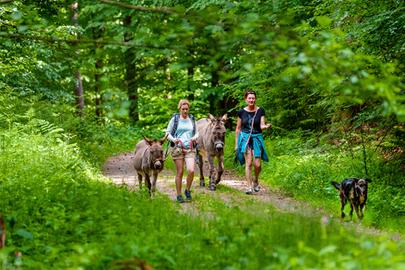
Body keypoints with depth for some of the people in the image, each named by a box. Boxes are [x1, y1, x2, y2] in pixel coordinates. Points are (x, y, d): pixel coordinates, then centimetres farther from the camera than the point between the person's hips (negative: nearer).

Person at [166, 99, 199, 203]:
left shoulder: (192, 119, 10)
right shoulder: (175, 119, 2)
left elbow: (196, 132, 18)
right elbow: (168, 133, 5)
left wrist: (195, 137, -5)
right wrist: (173, 139, -14)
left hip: (190, 148, 2)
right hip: (177, 148, -2)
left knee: (191, 170, -13)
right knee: (179, 172, -1)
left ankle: (187, 190, 9)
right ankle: (179, 195, 11)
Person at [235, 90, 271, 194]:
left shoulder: (260, 111, 1)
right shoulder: (241, 112, 2)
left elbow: (261, 126, -3)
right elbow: (238, 129, 9)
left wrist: (266, 126, -27)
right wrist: (236, 143, 8)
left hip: (257, 138, 0)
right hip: (245, 138, 0)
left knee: (257, 164, -6)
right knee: (248, 163, -9)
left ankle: (256, 180, 23)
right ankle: (249, 186, -6)